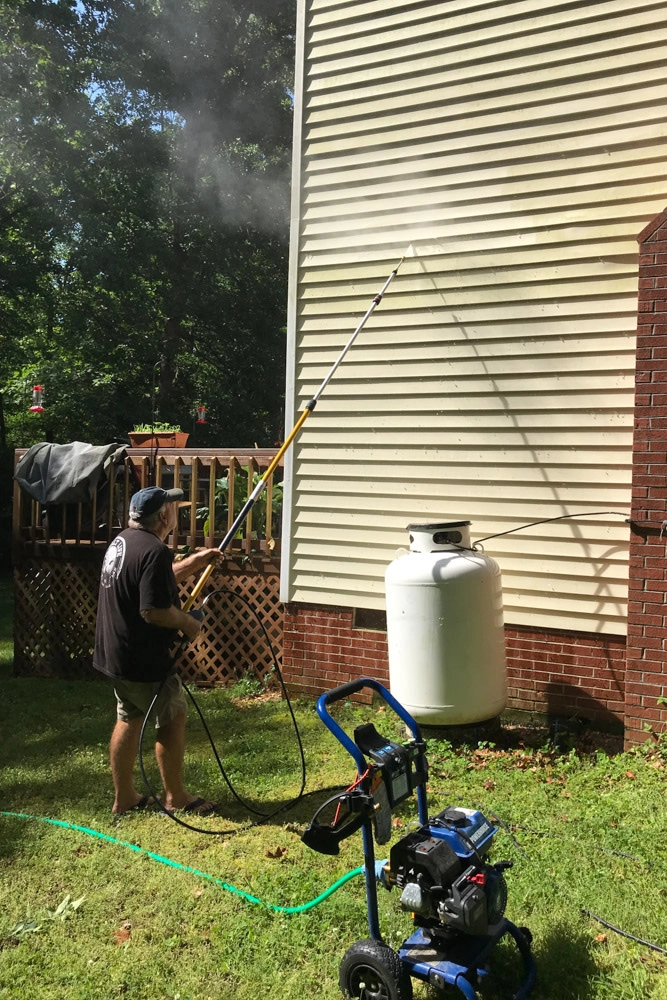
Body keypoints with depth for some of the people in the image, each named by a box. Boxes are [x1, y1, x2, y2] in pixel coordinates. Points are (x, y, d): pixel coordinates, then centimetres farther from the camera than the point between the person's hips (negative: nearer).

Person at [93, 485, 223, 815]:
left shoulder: (123, 540, 8)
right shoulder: (154, 551, -24)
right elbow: (154, 610, -29)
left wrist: (193, 563, 19)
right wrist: (189, 622, -12)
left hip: (115, 652, 10)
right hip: (144, 658, -10)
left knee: (129, 719, 18)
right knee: (173, 719, 5)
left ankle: (124, 797, 27)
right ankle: (175, 796, 18)